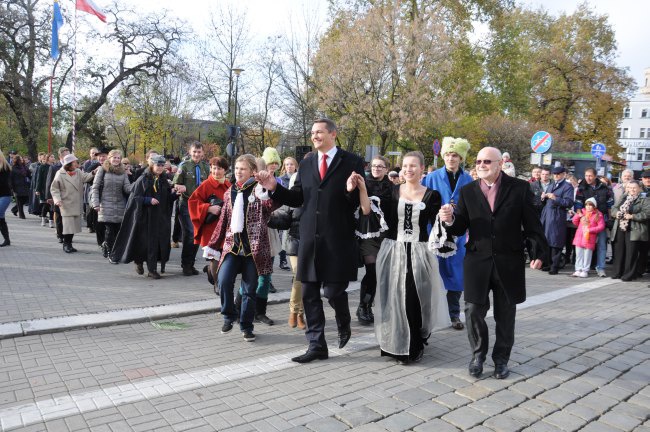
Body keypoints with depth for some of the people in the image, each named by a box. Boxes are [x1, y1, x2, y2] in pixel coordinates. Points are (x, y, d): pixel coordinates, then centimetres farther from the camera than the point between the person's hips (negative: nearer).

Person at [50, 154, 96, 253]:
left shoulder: (78, 172, 4)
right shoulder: (60, 174, -7)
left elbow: (85, 177, -13)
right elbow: (54, 188, -3)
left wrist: (93, 173, -32)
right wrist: (57, 199, -16)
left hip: (77, 205, 5)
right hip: (66, 205, -5)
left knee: (74, 225, 11)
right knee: (67, 225, -5)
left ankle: (69, 244, 23)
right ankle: (66, 244, 10)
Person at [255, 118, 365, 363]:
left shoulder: (352, 162, -1)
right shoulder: (306, 165, 13)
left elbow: (359, 199, -4)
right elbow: (297, 199, 11)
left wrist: (352, 190, -26)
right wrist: (274, 188, -3)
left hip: (338, 239, -5)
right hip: (310, 239, 5)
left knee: (333, 291, -1)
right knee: (309, 294, 7)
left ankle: (344, 325, 33)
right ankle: (317, 345, 20)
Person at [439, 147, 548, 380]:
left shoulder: (520, 188, -1)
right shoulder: (467, 191, 4)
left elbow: (532, 224, 0)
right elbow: (460, 229, 2)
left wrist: (538, 251, -6)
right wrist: (450, 219, -18)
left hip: (508, 262, -1)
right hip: (477, 261, 1)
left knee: (505, 314, 11)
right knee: (473, 310, 0)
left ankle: (501, 358, 30)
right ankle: (478, 353, 24)